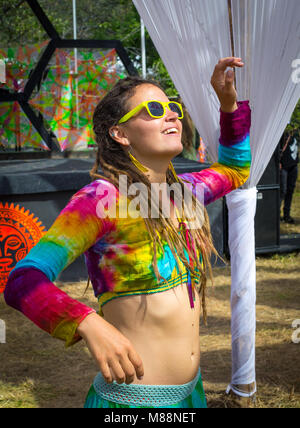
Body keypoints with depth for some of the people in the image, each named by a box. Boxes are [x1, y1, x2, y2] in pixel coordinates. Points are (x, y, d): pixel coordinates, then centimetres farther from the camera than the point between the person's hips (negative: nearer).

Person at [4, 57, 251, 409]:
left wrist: (229, 103, 12)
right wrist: (89, 324, -42)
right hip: (132, 396, -7)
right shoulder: (102, 198, -16)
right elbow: (24, 281, -25)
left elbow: (235, 169, 27)